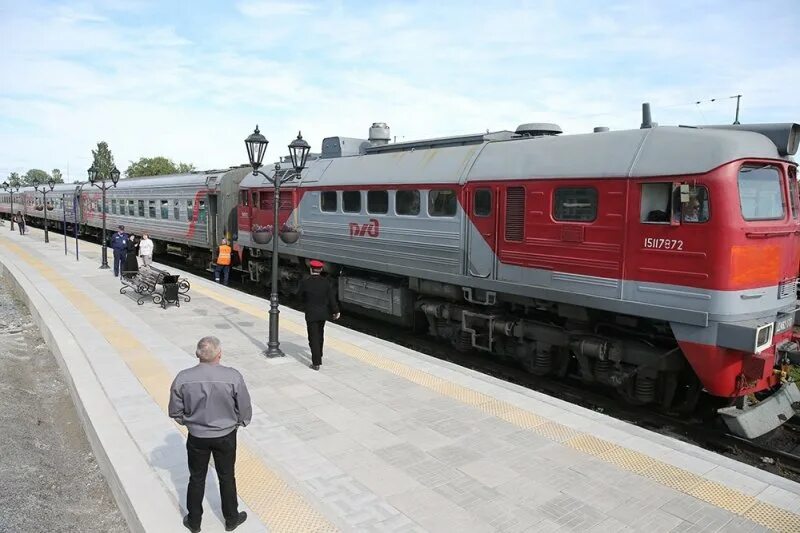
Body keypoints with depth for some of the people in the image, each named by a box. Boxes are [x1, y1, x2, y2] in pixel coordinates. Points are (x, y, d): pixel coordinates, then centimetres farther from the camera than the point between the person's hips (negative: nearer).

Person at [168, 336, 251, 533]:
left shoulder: (183, 378, -19)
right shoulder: (233, 377, -24)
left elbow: (175, 412, -6)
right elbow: (245, 410, -12)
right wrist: (238, 422, 9)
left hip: (197, 437, 1)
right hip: (226, 436, -1)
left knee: (196, 479, 22)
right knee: (226, 478, 19)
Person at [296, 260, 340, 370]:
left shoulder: (305, 282, -16)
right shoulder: (325, 282, -8)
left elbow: (299, 295, 0)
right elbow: (332, 298, -5)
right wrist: (335, 311, 6)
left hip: (311, 314, -4)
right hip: (323, 313, 4)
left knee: (313, 338, 1)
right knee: (320, 335, 23)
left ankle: (316, 363, -1)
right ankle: (318, 356, 41)